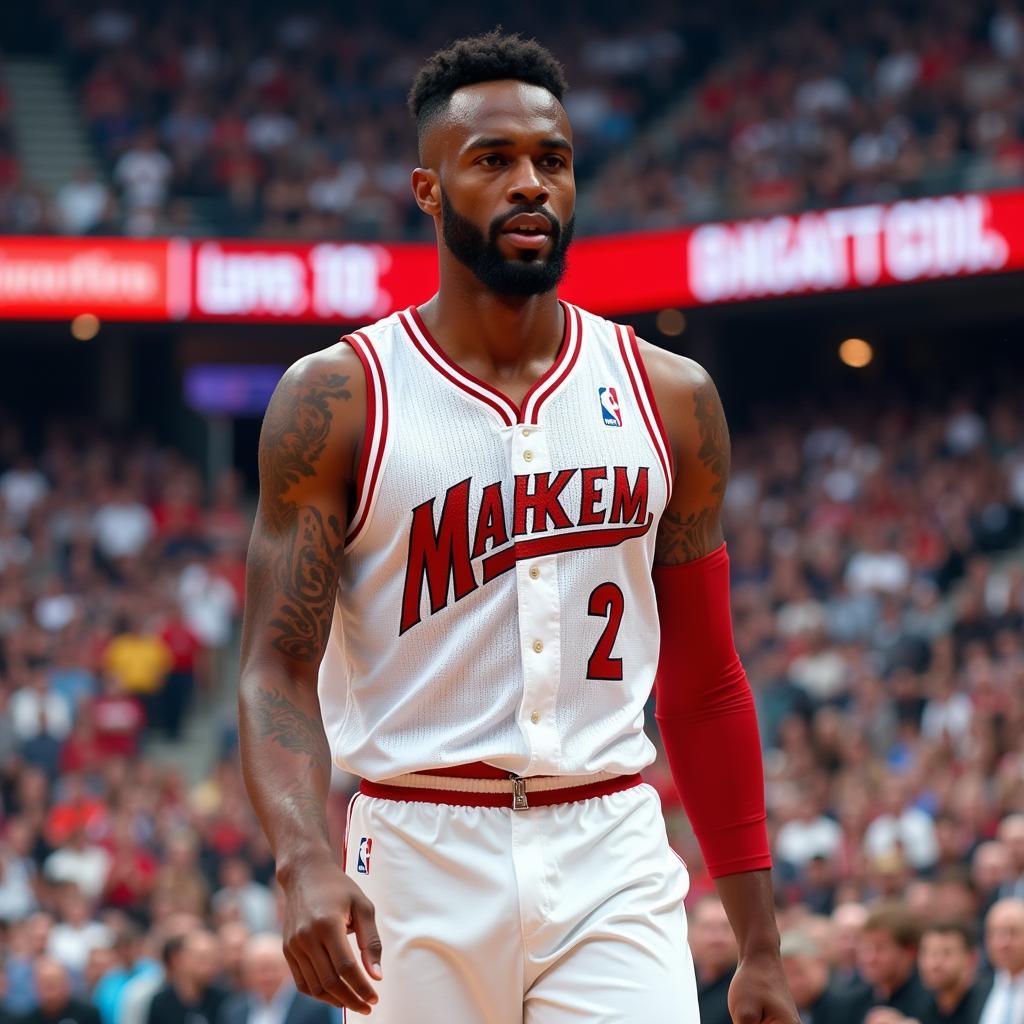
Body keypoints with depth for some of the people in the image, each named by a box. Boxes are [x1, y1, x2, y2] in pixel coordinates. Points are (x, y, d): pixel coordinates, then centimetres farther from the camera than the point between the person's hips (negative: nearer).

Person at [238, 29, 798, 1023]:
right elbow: (277, 669, -6)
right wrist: (304, 861, -25)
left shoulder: (670, 399, 8)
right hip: (421, 861, -1)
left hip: (613, 860, 2)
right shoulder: (335, 400, -1)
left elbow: (705, 687, 12)